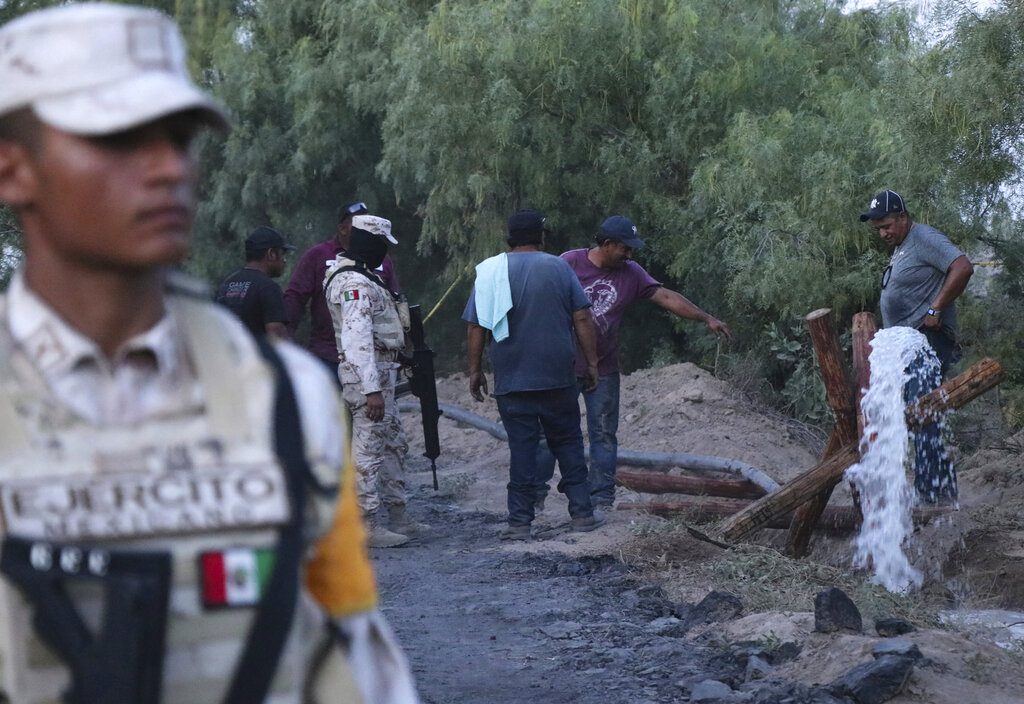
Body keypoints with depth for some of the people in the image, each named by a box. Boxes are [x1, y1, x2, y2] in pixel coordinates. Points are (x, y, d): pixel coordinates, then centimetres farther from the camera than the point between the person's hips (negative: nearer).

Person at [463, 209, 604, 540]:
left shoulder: (491, 273, 1)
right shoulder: (559, 268, 1)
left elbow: (476, 327, 0)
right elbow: (582, 319, -1)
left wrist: (475, 369, 9)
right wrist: (591, 362, 6)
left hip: (512, 381, 0)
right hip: (558, 377, 0)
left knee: (522, 447, 2)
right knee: (568, 442, 11)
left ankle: (520, 521, 0)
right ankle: (581, 512, 10)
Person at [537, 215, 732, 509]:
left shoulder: (631, 273, -1)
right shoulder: (569, 263, -10)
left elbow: (666, 297, -4)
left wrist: (706, 318, -12)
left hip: (603, 371, 3)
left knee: (604, 435, 3)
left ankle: (602, 499, 7)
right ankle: (536, 493, 14)